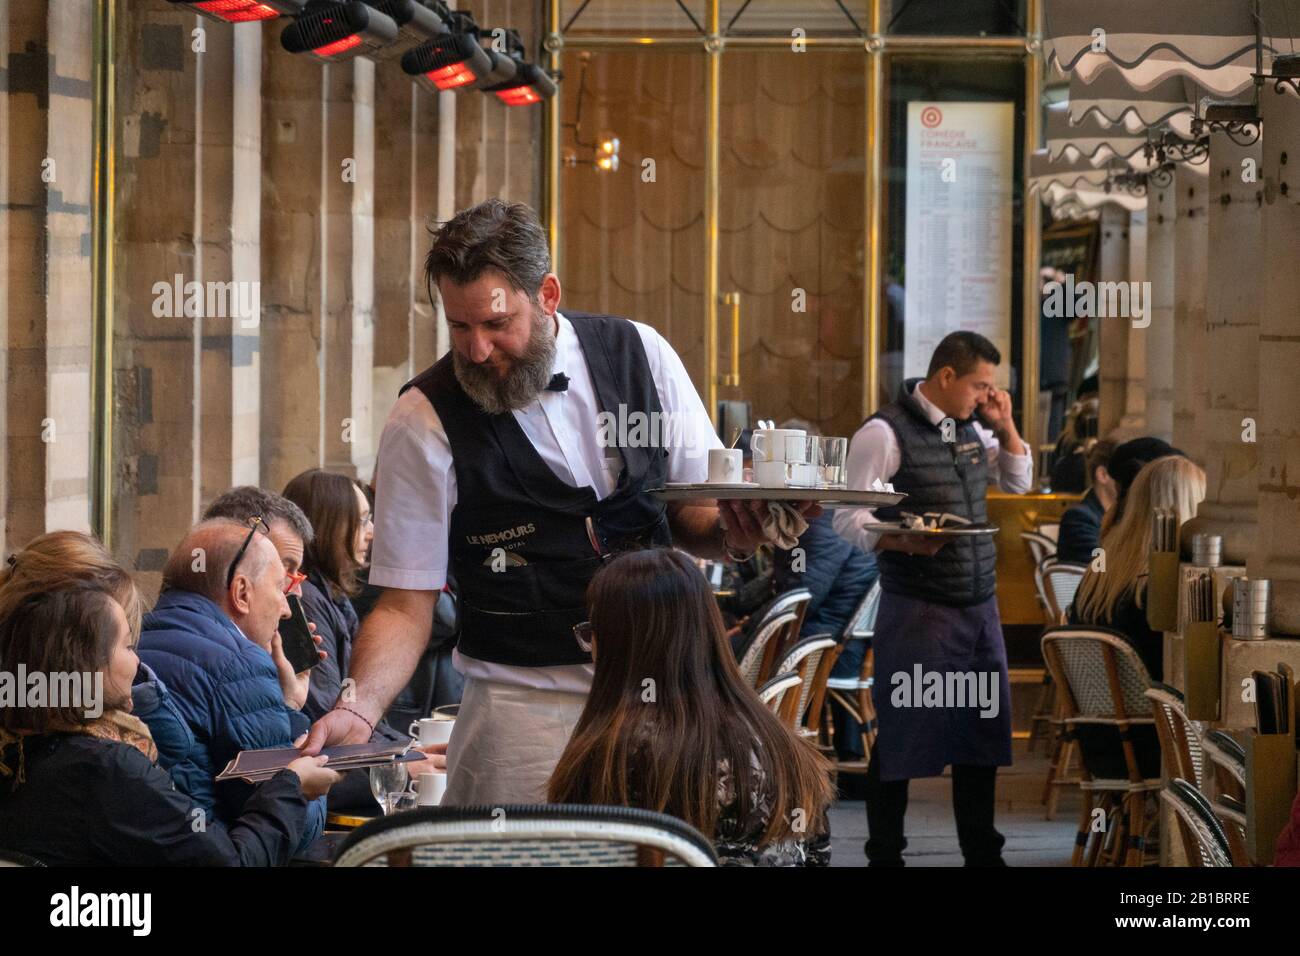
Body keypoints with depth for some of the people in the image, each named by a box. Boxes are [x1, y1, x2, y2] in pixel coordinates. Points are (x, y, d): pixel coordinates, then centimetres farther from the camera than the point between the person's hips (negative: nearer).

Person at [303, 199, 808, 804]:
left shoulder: (638, 353, 1)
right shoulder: (424, 421, -7)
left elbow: (696, 513, 10)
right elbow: (405, 604, -5)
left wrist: (732, 531, -14)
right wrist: (359, 709, -23)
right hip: (524, 703, -3)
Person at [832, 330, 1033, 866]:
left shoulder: (971, 425, 12)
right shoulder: (885, 432, -11)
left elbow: (1019, 483, 22)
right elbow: (848, 518, -12)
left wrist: (1005, 425, 7)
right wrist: (903, 542, -29)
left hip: (980, 605, 7)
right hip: (918, 612, -7)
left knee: (983, 730, 11)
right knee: (903, 737, 0)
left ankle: (982, 852, 22)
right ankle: (884, 856, 12)